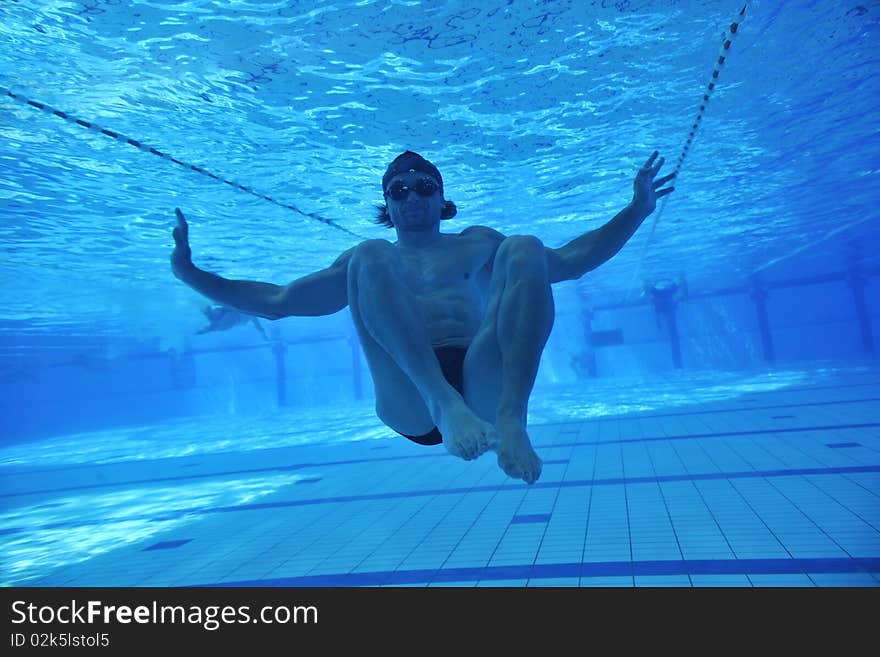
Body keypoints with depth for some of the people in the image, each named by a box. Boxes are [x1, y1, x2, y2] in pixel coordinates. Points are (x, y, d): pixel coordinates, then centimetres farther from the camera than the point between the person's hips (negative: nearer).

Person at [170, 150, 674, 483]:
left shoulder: (478, 244, 28)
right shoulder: (364, 259, 27)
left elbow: (568, 261, 25)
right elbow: (276, 302, 26)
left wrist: (634, 212, 16)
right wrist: (192, 273, 17)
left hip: (483, 386, 1)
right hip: (408, 405, 0)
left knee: (524, 249, -17)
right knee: (369, 257, -19)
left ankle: (512, 417, -37)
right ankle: (445, 406, -41)